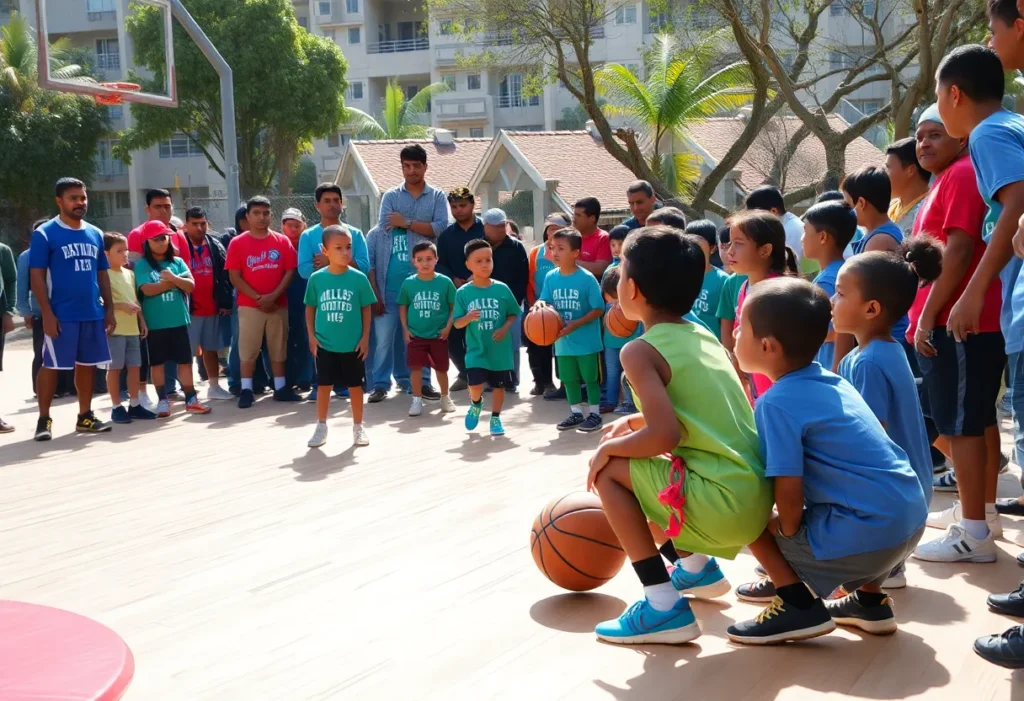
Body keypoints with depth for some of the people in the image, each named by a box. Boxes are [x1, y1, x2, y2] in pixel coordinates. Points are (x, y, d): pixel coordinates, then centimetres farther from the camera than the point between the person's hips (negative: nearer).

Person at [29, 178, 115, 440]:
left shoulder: (95, 234, 11)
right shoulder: (45, 234, -5)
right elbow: (37, 276, -8)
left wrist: (109, 308, 11)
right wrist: (47, 313, -15)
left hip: (93, 313, 5)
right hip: (61, 315, -5)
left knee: (87, 364, 11)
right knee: (51, 365, 0)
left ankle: (85, 416, 21)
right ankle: (44, 419, 9)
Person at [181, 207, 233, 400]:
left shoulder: (215, 245, 8)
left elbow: (225, 274, 8)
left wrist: (226, 302, 2)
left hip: (212, 307, 4)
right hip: (188, 308, -4)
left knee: (211, 348, 14)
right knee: (187, 351, -1)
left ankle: (214, 386, 22)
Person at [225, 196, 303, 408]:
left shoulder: (282, 241, 4)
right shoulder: (237, 243, -1)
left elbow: (290, 271, 1)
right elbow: (235, 277, -5)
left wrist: (274, 296, -12)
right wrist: (259, 298, -12)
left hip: (278, 304, 2)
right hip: (249, 306, -2)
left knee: (278, 348, 8)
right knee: (248, 350, 0)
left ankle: (280, 388, 16)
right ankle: (246, 390, 4)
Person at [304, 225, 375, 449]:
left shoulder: (359, 278, -7)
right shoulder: (317, 278, -5)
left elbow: (366, 309, 1)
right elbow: (310, 308, 6)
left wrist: (365, 338, -2)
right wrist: (311, 336, 0)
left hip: (353, 345, 0)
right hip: (325, 344, 1)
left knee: (355, 386, 9)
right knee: (324, 386, 9)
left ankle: (358, 427, 22)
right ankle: (321, 427, 22)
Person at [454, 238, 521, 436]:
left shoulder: (502, 289, -5)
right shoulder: (463, 292, -7)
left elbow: (514, 314, 5)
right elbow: (457, 323, -5)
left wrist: (505, 328, -13)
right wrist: (468, 318, -25)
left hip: (500, 349, 1)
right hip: (476, 349, -1)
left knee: (499, 385, 11)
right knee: (475, 384, -12)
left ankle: (496, 418, 31)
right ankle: (476, 404, 22)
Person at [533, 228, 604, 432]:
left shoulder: (586, 278, -16)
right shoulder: (551, 277, -2)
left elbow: (598, 309, -14)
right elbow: (545, 301, 3)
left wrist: (575, 324, -23)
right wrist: (540, 304, -22)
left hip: (586, 340, -5)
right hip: (563, 340, 5)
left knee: (590, 377, 6)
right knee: (569, 378, 15)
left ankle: (594, 413, 19)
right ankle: (576, 412, 29)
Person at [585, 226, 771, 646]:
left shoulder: (641, 351, -10)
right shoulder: (703, 335, 14)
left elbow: (664, 436, -20)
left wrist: (609, 448, -3)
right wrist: (635, 423, 21)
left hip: (727, 504, -8)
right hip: (756, 498, 8)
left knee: (608, 472, 3)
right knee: (640, 470, 22)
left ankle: (664, 607, -1)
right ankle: (697, 566, 32)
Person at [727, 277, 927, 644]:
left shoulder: (777, 403, -12)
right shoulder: (831, 381, 13)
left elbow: (790, 495, -16)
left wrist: (787, 529, 3)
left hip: (866, 534, -8)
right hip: (909, 518, 8)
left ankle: (799, 606, 1)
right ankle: (870, 600, 27)